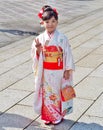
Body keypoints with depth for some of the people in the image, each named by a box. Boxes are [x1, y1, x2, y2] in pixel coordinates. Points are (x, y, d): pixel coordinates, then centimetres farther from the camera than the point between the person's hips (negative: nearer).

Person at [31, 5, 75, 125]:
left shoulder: (62, 38, -9)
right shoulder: (40, 38, -3)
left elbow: (67, 54, -5)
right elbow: (36, 56, 0)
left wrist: (67, 70, -7)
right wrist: (38, 49, -21)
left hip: (58, 72, -2)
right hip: (45, 72, 2)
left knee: (57, 93, 10)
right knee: (46, 93, 9)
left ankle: (58, 115, 26)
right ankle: (47, 116, 25)